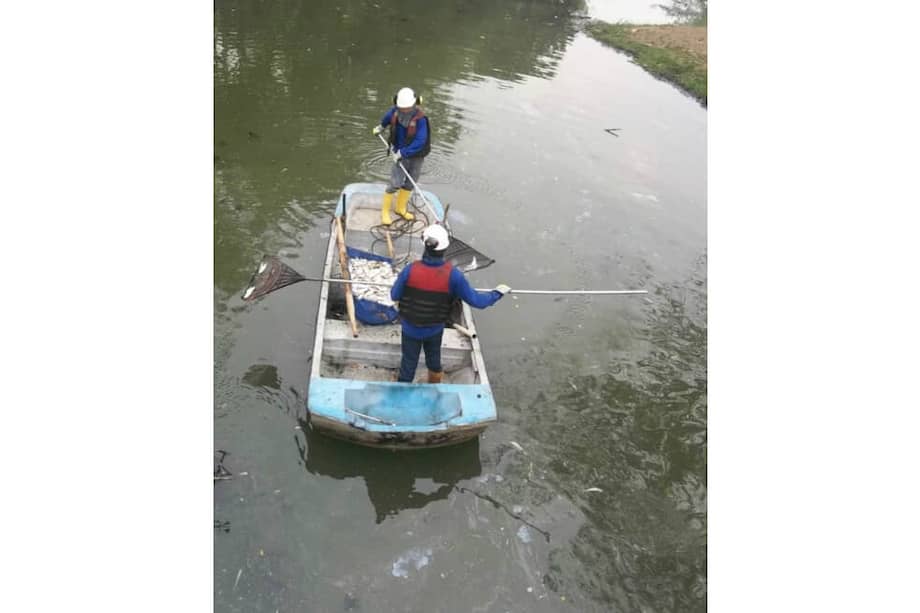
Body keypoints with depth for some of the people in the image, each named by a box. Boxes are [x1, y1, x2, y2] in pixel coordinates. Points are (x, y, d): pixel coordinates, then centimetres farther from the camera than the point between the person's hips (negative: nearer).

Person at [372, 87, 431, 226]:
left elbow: (419, 142, -28)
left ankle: (400, 208, 32)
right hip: (400, 154, 1)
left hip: (416, 156, -1)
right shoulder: (394, 111, -10)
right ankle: (385, 211, 8)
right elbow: (388, 117, 17)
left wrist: (402, 152, -25)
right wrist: (381, 127, 36)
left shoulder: (420, 119, -25)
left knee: (410, 184, 13)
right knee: (395, 184, -7)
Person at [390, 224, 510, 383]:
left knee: (409, 363, 19)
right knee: (434, 361, 28)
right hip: (435, 329, 1)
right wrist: (498, 293, -3)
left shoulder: (410, 270, -28)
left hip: (411, 329, -1)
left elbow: (394, 296, -13)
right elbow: (476, 300, -19)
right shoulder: (452, 275, -26)